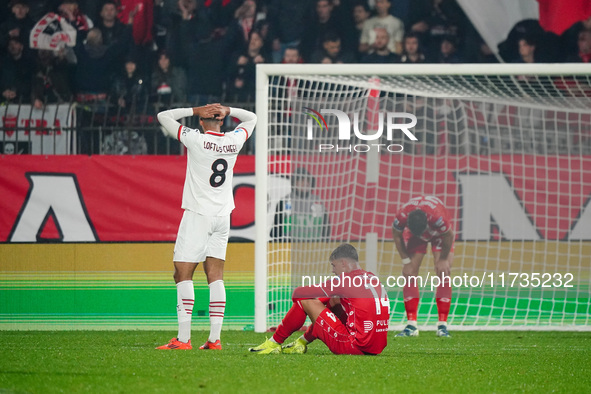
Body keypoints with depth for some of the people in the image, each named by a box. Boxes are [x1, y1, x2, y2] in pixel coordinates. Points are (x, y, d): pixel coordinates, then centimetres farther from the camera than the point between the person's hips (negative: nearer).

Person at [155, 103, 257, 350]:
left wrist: (196, 110, -1)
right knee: (215, 276, 6)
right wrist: (226, 110, 6)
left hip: (197, 215, -5)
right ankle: (214, 338, 0)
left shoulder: (195, 139, -10)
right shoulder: (234, 141, 2)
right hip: (223, 216, 5)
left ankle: (183, 338, -11)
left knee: (183, 274, -3)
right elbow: (251, 118, 23)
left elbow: (163, 117, 0)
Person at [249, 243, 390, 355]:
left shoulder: (346, 280, -9)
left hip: (354, 347, -8)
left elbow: (298, 293, -3)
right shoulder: (373, 279, 13)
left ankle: (274, 343, 14)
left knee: (305, 301, 1)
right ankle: (301, 343, 33)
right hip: (377, 348, 8)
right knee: (335, 303, 29)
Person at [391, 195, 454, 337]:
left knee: (443, 274, -14)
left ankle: (442, 325, -12)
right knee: (410, 274, -10)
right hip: (414, 235, 2)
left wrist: (443, 260, -12)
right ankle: (411, 325, -9)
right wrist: (406, 261, -11)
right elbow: (397, 236, -13)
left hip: (440, 234, -2)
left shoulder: (438, 217, -44)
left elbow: (449, 236, -23)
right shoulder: (402, 217, -37)